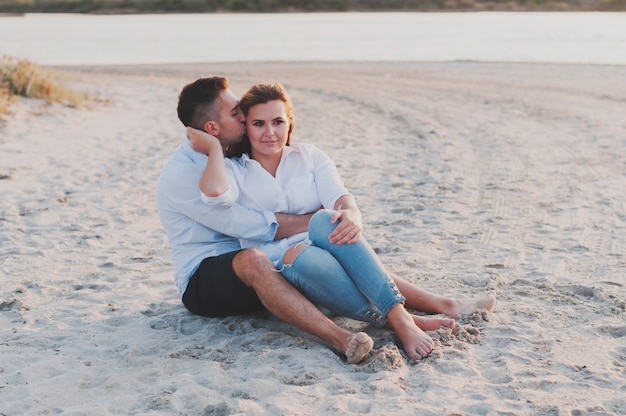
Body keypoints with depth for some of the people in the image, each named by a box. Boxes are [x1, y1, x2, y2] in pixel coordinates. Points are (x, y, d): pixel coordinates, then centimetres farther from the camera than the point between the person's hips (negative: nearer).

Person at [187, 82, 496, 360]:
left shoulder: (309, 157, 16)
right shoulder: (234, 170, 10)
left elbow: (339, 197, -5)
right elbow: (214, 192, -17)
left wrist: (351, 214, -27)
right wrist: (214, 148, -3)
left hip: (326, 253, 2)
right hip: (274, 270, -1)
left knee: (326, 220, -33)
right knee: (303, 256, -37)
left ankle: (399, 314, -42)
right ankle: (396, 321, -41)